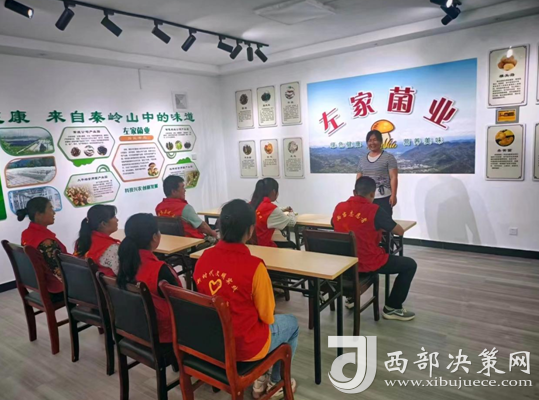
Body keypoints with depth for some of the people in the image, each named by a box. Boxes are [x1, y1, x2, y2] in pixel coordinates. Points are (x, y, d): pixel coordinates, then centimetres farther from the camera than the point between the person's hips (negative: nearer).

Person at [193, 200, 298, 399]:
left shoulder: (204, 257, -9)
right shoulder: (253, 265, -27)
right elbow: (266, 316, -14)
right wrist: (267, 317, 9)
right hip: (244, 346, -6)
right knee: (292, 323, 22)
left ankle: (258, 379, 36)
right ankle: (276, 383, 34)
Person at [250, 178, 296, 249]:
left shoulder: (252, 204, 1)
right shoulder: (271, 208, -22)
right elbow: (292, 222, -8)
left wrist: (283, 210, 25)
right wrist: (291, 213, 13)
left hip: (252, 244, 7)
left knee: (290, 244, 28)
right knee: (291, 245, 24)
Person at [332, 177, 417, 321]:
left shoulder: (339, 208, 0)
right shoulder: (375, 210, -15)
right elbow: (400, 231, -6)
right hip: (369, 263, -6)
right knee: (410, 265, 12)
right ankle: (392, 308, 17)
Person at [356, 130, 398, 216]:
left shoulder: (388, 157, 1)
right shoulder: (362, 159, 15)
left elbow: (393, 177, -4)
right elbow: (358, 179, 15)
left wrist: (393, 195, -11)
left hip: (383, 198, -4)